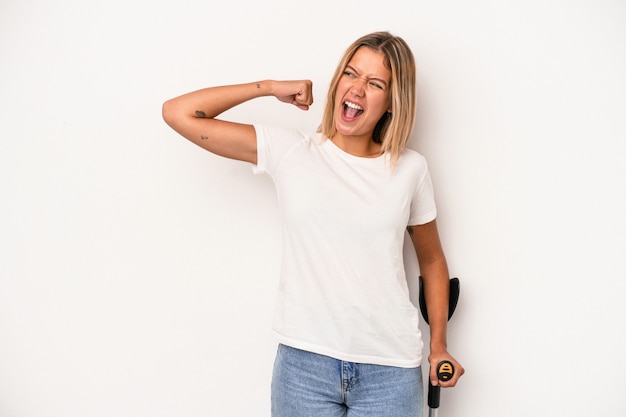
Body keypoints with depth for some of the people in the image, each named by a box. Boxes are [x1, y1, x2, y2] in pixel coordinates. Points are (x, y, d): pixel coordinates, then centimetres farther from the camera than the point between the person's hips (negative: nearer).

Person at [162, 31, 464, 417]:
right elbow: (178, 113, -5)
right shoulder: (290, 151, -2)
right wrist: (271, 87, -1)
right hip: (304, 362, 0)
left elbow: (433, 260, 14)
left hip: (390, 370, 1)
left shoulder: (410, 169, 1)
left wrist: (439, 345, 8)